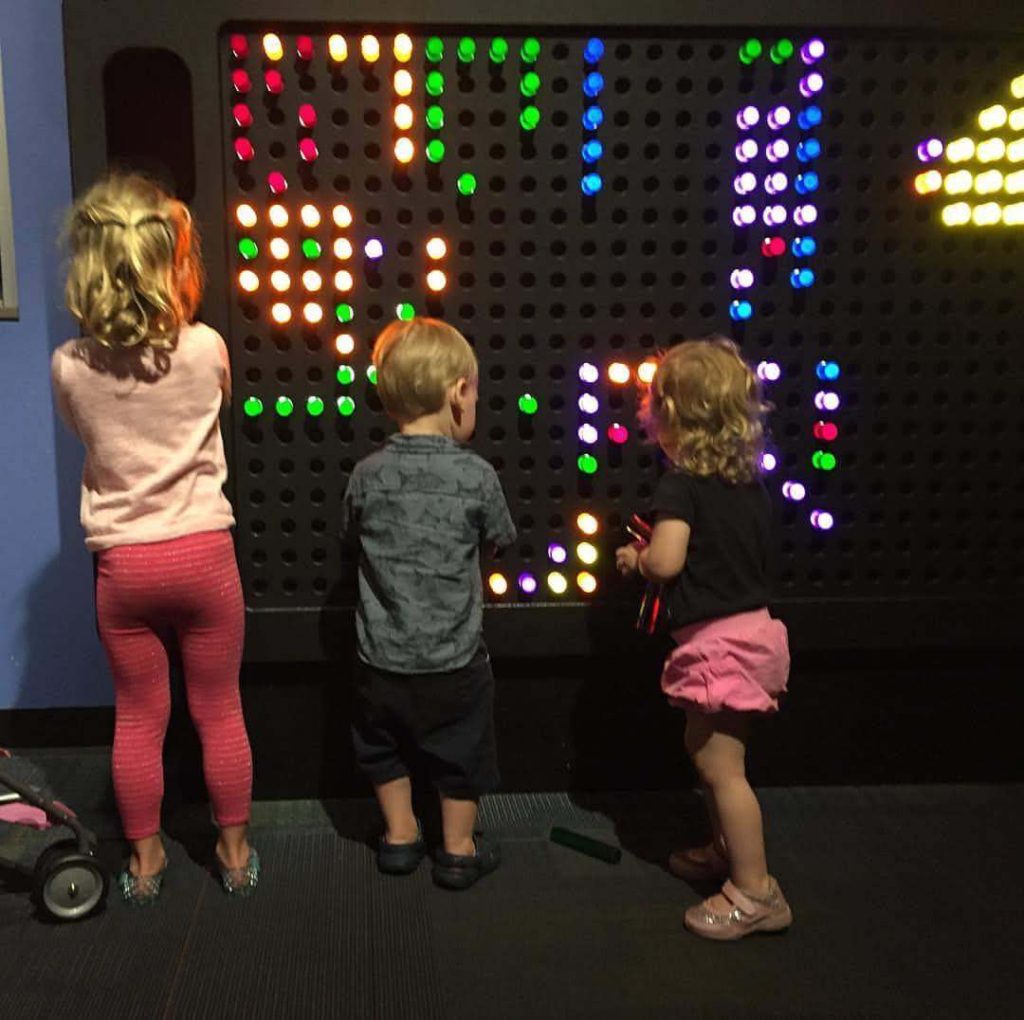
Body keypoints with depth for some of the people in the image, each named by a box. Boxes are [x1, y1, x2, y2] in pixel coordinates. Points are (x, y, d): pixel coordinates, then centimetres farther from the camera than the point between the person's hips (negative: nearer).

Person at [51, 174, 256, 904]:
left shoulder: (69, 367, -7)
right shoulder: (206, 349, -11)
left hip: (123, 564, 1)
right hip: (202, 554, -1)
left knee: (139, 719, 14)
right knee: (220, 713, 13)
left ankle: (145, 862, 28)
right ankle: (236, 854, 26)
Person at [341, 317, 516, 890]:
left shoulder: (368, 475, -9)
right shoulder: (477, 476, -15)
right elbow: (500, 538, 1)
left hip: (383, 656, 2)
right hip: (455, 659, -2)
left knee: (385, 747, 25)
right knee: (462, 755, 18)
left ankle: (400, 836, 37)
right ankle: (460, 850, 31)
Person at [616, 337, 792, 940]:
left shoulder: (681, 487, -17)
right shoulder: (751, 485, 8)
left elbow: (667, 561, -28)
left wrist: (636, 558, -5)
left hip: (715, 641, -9)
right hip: (753, 628, 9)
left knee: (721, 766, 1)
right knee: (712, 752, 24)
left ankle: (756, 893, 10)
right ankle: (728, 850, 40)